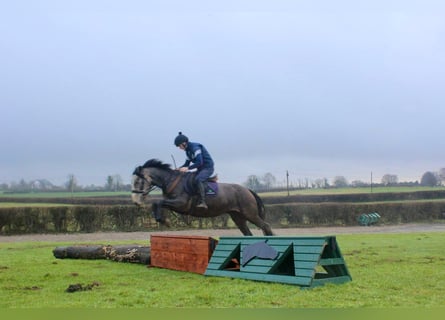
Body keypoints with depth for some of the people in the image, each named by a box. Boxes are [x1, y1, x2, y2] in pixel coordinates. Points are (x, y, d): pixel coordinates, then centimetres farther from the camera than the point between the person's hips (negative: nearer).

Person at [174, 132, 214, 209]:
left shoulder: (195, 147, -20)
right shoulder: (188, 150, 10)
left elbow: (199, 162, -27)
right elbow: (187, 163, 17)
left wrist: (188, 168, -28)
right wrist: (179, 168, 1)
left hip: (208, 168, -10)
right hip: (200, 169, 10)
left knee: (197, 179, -35)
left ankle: (202, 202, -38)